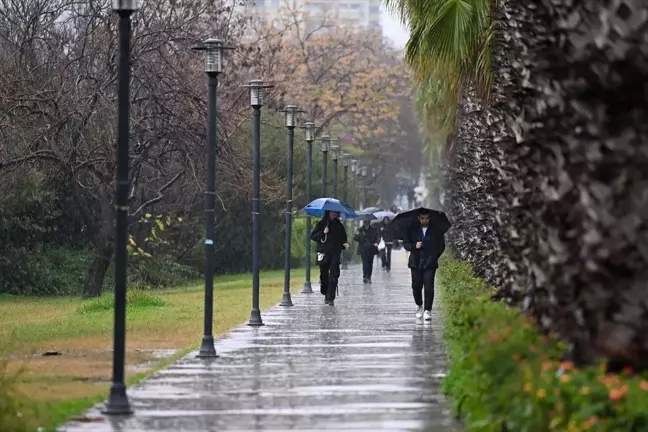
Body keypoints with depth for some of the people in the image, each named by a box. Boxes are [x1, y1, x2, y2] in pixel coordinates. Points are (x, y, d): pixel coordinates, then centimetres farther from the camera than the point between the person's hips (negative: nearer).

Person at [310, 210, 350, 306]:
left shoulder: (339, 226, 12)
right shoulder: (321, 224, 5)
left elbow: (343, 238, 21)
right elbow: (313, 236, 2)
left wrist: (345, 244, 0)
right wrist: (323, 233, -12)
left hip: (335, 253, 1)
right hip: (323, 252, -1)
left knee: (334, 276, -11)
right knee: (324, 275, 4)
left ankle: (330, 298, -12)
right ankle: (326, 295, 22)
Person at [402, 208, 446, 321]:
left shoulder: (436, 230, 2)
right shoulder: (412, 230, 4)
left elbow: (441, 246, 7)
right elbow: (405, 244, 6)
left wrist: (434, 256, -3)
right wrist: (414, 246, -14)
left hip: (430, 263, -2)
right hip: (416, 262, 2)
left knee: (429, 287, -10)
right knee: (416, 286, 5)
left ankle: (427, 310, -5)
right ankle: (419, 306, 29)